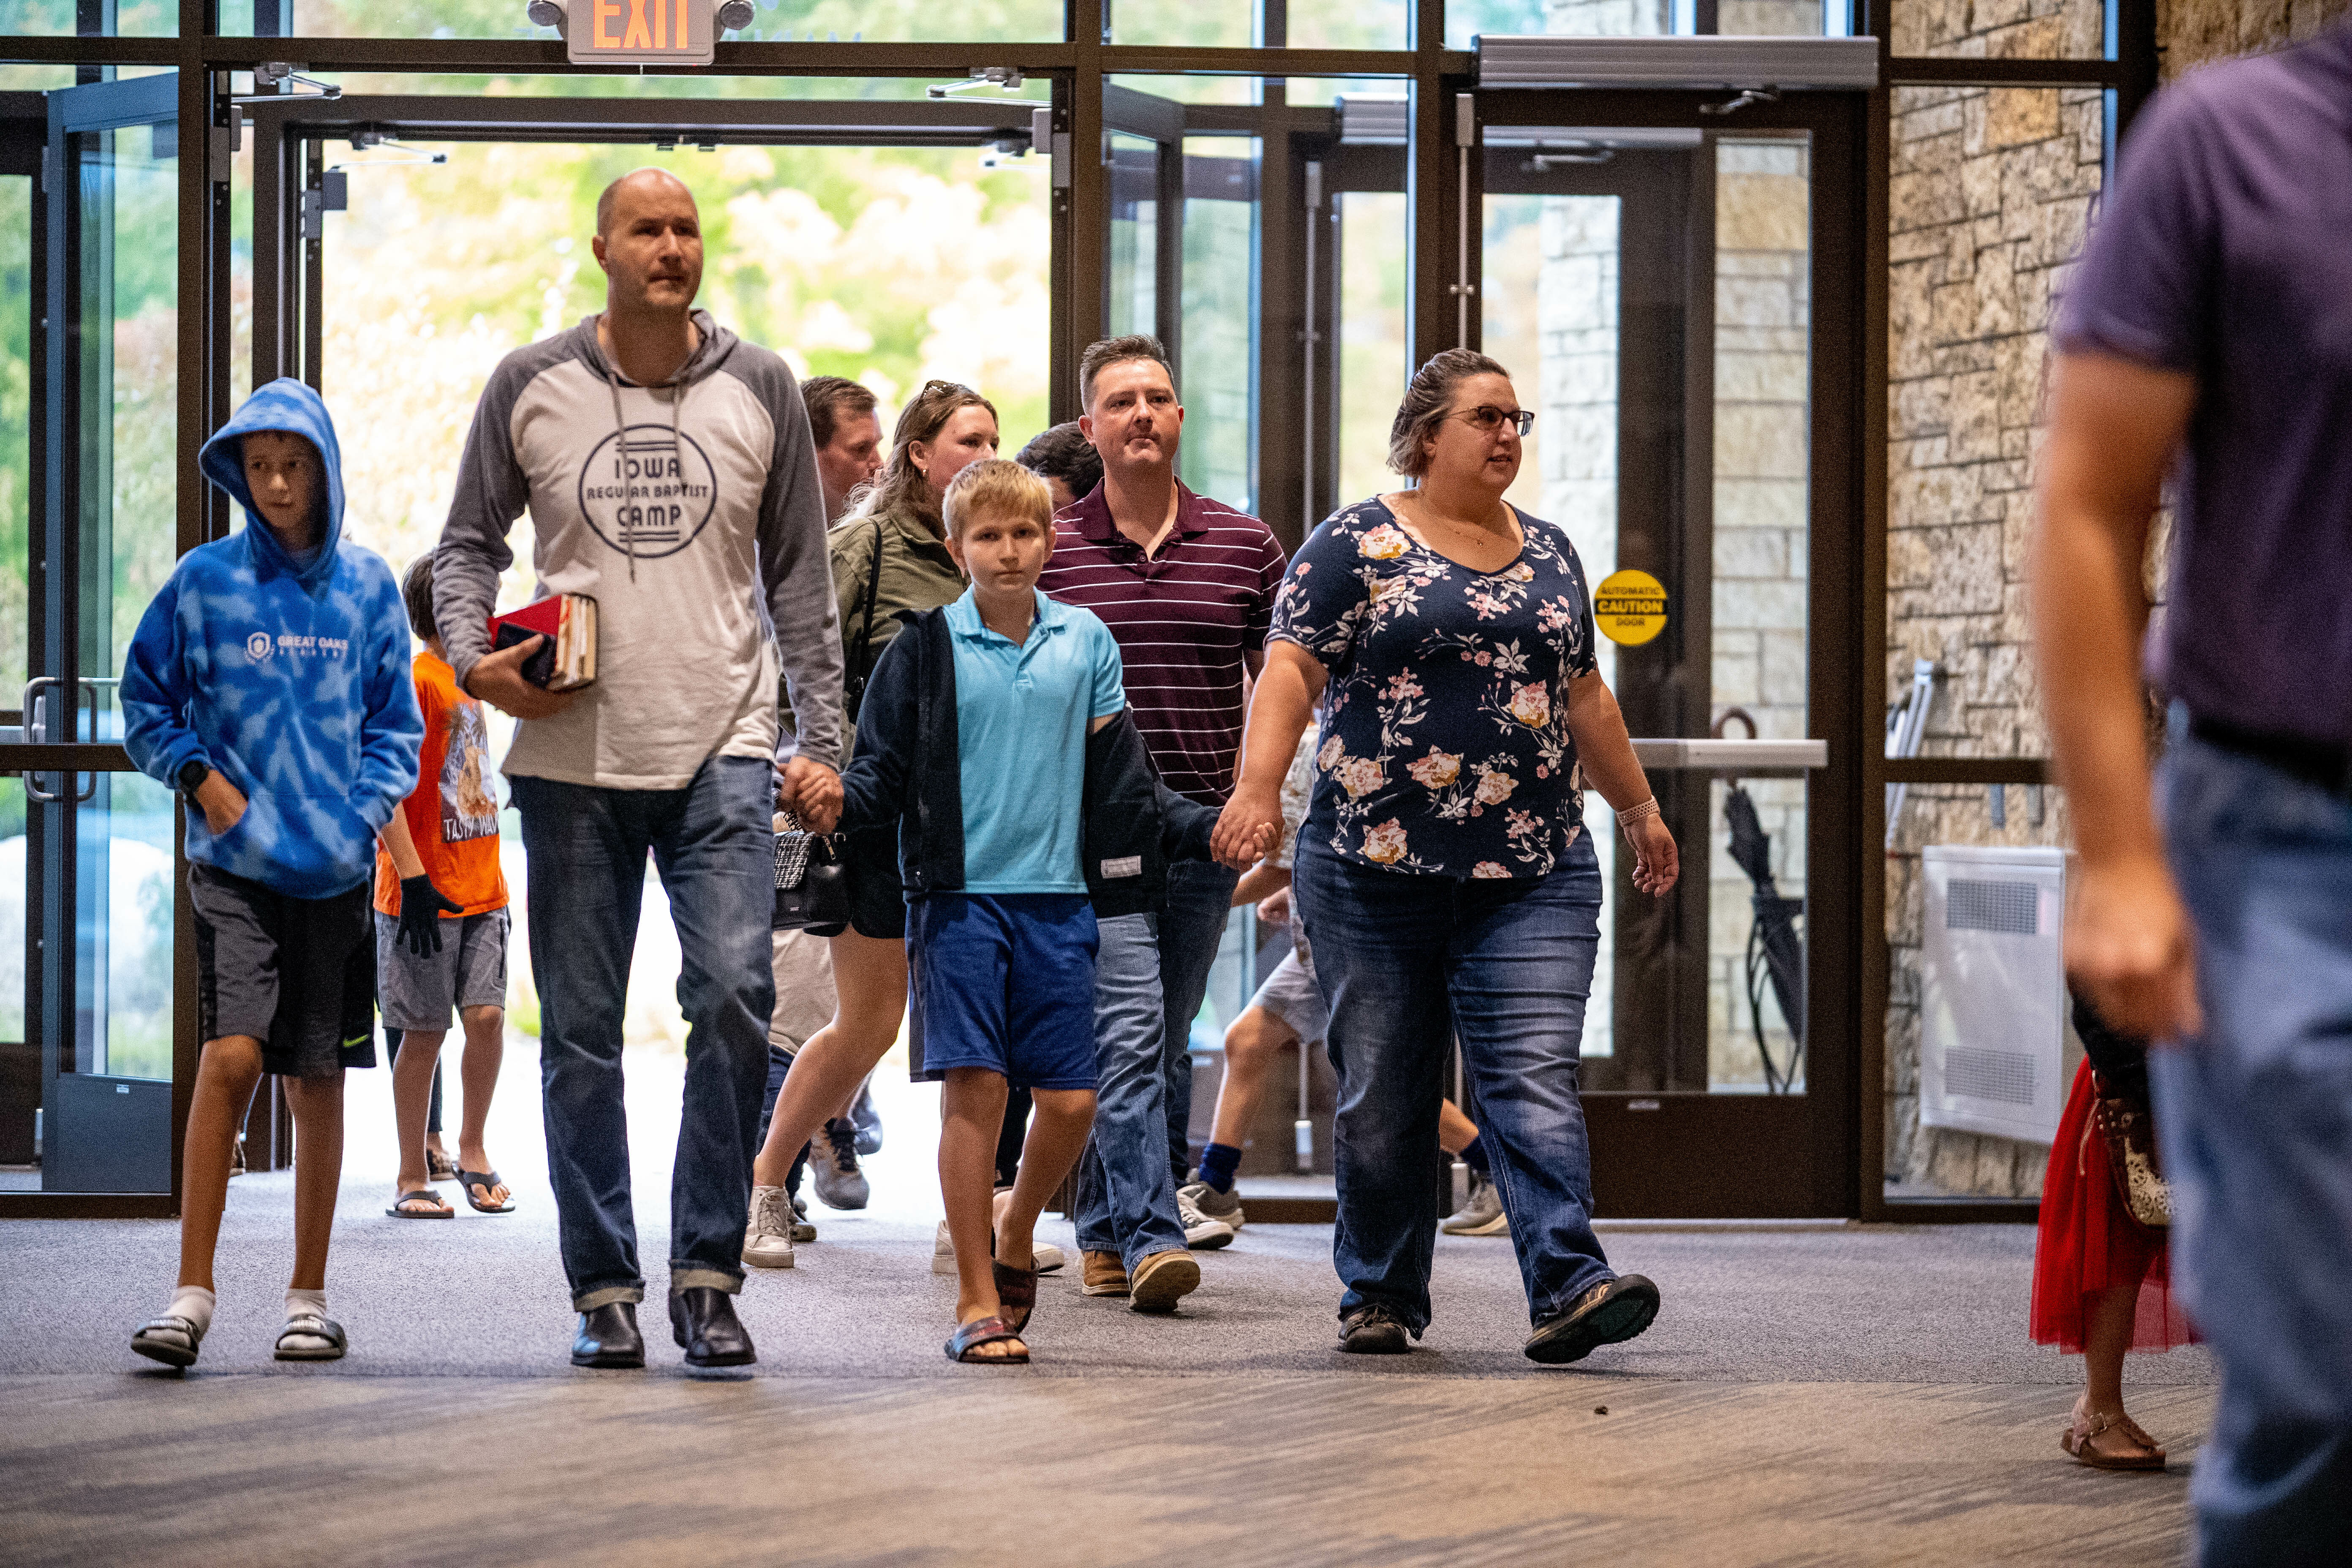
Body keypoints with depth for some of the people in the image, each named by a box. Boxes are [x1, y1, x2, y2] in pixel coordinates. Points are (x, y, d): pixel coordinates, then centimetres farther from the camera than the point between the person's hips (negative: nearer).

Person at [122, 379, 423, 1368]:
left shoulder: (367, 587, 7)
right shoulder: (205, 581, 2)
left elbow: (396, 721, 13)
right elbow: (145, 702, 11)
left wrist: (369, 810, -2)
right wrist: (199, 774, -4)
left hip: (335, 870, 2)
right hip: (235, 863, -2)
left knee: (318, 1080, 6)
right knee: (232, 1055, -16)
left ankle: (308, 1296, 17)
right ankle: (193, 1292, -11)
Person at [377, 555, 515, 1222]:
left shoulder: (467, 680, 15)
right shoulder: (416, 681, -11)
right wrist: (412, 879, -22)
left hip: (481, 887, 7)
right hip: (424, 894, -7)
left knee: (487, 1015, -5)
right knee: (424, 1032, 0)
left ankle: (473, 1149, 13)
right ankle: (413, 1179, 9)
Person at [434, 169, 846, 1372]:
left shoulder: (759, 389, 7)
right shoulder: (531, 387, 5)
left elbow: (798, 575, 10)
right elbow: (468, 540, 11)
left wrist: (819, 741, 4)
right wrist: (471, 656, -9)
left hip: (724, 747, 0)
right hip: (572, 754, 1)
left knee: (734, 993, -15)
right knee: (581, 1033, 4)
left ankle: (708, 1274, -4)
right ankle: (603, 1288, 15)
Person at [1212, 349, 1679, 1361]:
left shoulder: (1549, 554, 16)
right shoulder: (1357, 544, 1)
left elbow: (1584, 695, 25)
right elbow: (1291, 671, -8)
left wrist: (1637, 806, 28)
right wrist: (1257, 788, -22)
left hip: (1535, 878, 3)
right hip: (1375, 871, -3)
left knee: (1535, 1079, -10)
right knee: (1381, 1094, 4)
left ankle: (1570, 1286, -18)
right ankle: (1380, 1296, 17)